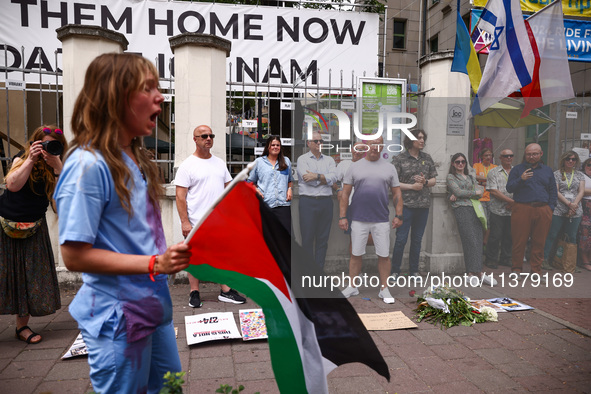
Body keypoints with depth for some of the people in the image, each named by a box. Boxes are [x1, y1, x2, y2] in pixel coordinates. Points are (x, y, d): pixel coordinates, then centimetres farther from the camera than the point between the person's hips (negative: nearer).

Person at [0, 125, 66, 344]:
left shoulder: (58, 168, -4)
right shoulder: (23, 159, -7)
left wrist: (57, 167, -32)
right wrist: (30, 160, -29)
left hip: (33, 228, 2)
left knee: (32, 274, 3)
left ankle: (22, 326, 16)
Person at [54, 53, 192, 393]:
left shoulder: (136, 159, 8)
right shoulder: (89, 165, -21)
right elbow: (75, 256, -21)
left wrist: (176, 253, 3)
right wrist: (154, 264, -26)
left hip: (154, 306, 9)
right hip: (118, 317, -8)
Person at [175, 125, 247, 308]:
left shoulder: (220, 163, 13)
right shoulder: (187, 165, -4)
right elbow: (180, 196, -9)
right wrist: (184, 222, -15)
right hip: (197, 223, -5)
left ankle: (226, 292, 18)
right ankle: (194, 293, 17)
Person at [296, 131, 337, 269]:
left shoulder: (329, 160, 15)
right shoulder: (302, 159, 4)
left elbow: (334, 177, -2)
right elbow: (308, 179, -10)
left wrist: (317, 176, -11)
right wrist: (326, 179, -4)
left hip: (326, 202, 4)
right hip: (308, 202, -3)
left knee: (323, 239, 6)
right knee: (307, 238, -1)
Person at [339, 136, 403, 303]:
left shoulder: (389, 168, 8)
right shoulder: (355, 167, 4)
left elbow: (397, 193, 8)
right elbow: (345, 194, 3)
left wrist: (398, 215, -1)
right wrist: (343, 216, -3)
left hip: (382, 220, 1)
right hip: (358, 219, 0)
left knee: (384, 255, 5)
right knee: (356, 254, 7)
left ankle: (384, 289, 17)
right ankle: (352, 287, 20)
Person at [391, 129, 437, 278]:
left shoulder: (427, 158, 11)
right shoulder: (400, 159, -4)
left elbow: (434, 179, 15)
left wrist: (425, 182, -7)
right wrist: (412, 186, -14)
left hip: (423, 205, 5)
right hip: (406, 204, -5)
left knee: (417, 239, 12)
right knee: (401, 239, -3)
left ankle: (414, 270, 23)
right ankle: (395, 270, 10)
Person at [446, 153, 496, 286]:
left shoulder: (471, 177, 25)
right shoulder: (451, 177, 12)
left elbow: (480, 194, 11)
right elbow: (458, 192, -4)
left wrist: (459, 195, -2)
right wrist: (475, 192, 6)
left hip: (475, 209, 5)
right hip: (461, 209, -5)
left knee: (478, 241, -6)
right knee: (471, 240, -13)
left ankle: (474, 273, -7)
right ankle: (479, 273, -15)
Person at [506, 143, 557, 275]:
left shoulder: (547, 170, 19)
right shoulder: (517, 169, 10)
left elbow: (553, 191, 19)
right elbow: (509, 188, 1)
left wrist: (550, 208, 7)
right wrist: (521, 179, -15)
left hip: (543, 210, 3)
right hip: (522, 209, -3)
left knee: (539, 242, 5)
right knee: (519, 240, -2)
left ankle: (536, 270, 15)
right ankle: (516, 268, 9)